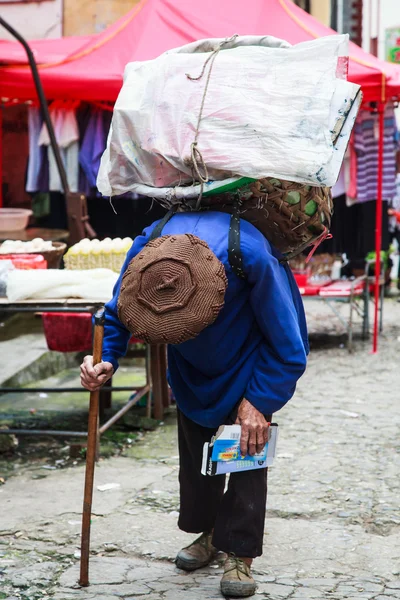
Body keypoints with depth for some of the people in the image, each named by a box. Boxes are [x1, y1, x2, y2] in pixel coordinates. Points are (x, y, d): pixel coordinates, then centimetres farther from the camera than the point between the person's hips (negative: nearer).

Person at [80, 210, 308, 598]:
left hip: (251, 356, -4)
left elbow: (288, 349, -28)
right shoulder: (146, 249, -34)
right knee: (193, 439, 9)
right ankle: (208, 530, 28)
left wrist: (258, 401, -29)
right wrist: (105, 360, -30)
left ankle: (240, 552, -2)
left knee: (249, 438, -12)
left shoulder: (251, 256, -44)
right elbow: (116, 314, -12)